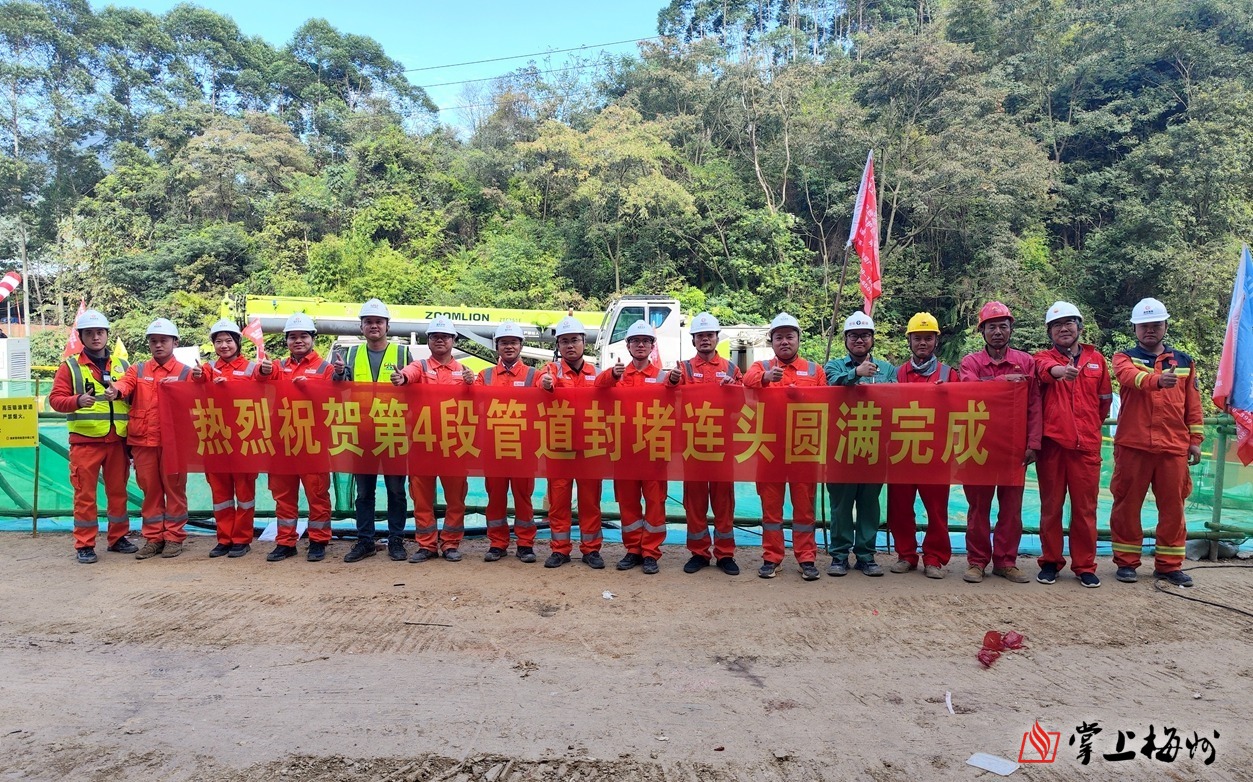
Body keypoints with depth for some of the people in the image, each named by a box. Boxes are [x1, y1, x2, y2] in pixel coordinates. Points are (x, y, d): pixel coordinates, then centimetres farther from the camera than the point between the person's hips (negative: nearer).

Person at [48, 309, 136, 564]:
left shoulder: (122, 366, 12)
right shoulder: (70, 366, 3)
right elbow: (55, 398, -2)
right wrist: (77, 401, -24)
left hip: (117, 441, 3)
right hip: (85, 441, -3)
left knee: (118, 491, 9)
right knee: (85, 494, 1)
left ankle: (118, 538, 20)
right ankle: (84, 545, 9)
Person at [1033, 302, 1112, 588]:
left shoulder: (1097, 359, 13)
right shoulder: (1044, 358, 5)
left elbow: (1105, 400, 21)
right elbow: (1045, 369, -21)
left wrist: (1091, 427, 16)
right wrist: (1059, 369, -42)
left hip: (1087, 445, 2)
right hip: (1052, 443, -2)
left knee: (1085, 508, 5)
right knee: (1051, 506, 5)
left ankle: (1085, 566, 17)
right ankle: (1050, 562, 16)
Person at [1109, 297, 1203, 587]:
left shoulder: (1185, 361, 16)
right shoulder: (1124, 358, 5)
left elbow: (1193, 404, 15)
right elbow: (1131, 377, -19)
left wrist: (1195, 439, 9)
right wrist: (1157, 380, -39)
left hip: (1174, 446, 3)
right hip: (1132, 444, -3)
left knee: (1173, 506, 6)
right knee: (1127, 504, 3)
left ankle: (1168, 564, 19)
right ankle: (1126, 562, 14)